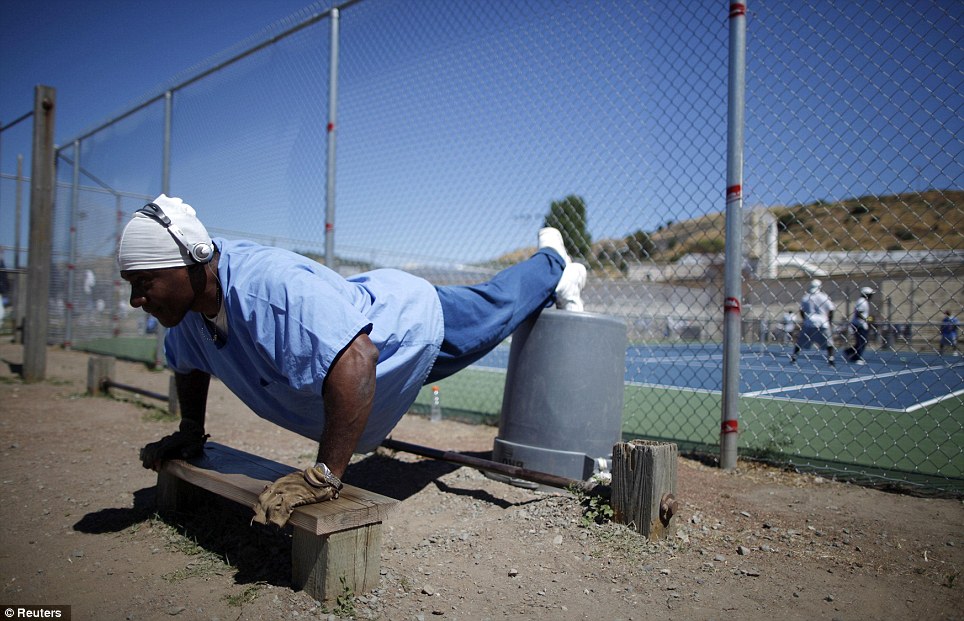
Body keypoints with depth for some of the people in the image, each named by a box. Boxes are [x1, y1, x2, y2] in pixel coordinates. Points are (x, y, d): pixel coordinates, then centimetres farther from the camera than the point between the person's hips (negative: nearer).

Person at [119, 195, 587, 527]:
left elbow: (355, 357, -55)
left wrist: (324, 476, -53)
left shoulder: (268, 285, -45)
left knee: (494, 306, 20)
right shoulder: (189, 304, -15)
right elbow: (189, 365, 8)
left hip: (415, 319, -7)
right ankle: (553, 268, 59)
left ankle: (554, 267, 50)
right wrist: (190, 432, 2)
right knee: (491, 306, 31)